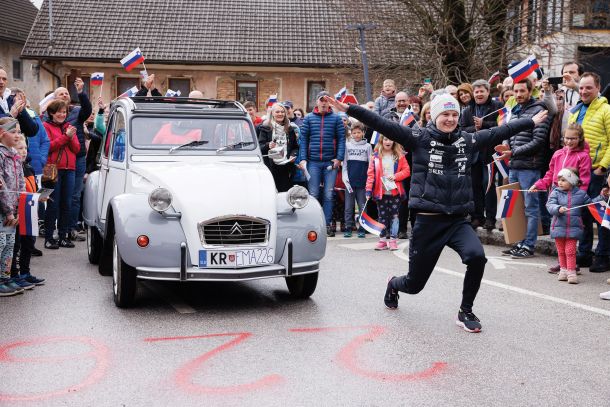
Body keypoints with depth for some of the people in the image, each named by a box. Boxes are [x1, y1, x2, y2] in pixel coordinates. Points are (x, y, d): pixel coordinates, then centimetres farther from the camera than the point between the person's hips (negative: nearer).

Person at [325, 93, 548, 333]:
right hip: (428, 221, -3)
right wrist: (349, 109, -19)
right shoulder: (419, 138, -3)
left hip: (458, 220, 3)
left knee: (476, 256, -27)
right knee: (414, 284, 8)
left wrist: (532, 122, 24)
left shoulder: (467, 140, 8)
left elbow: (499, 133, 17)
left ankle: (465, 312, -4)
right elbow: (383, 125, -11)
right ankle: (393, 285, 48)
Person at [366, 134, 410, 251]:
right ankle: (383, 240, 12)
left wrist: (395, 176, -15)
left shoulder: (399, 155, 2)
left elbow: (407, 170, 0)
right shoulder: (375, 156, 2)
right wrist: (369, 190, -8)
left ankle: (393, 240, 7)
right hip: (381, 192, 1)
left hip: (395, 192, -1)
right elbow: (371, 173, -1)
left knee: (394, 215, 2)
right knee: (382, 216, 7)